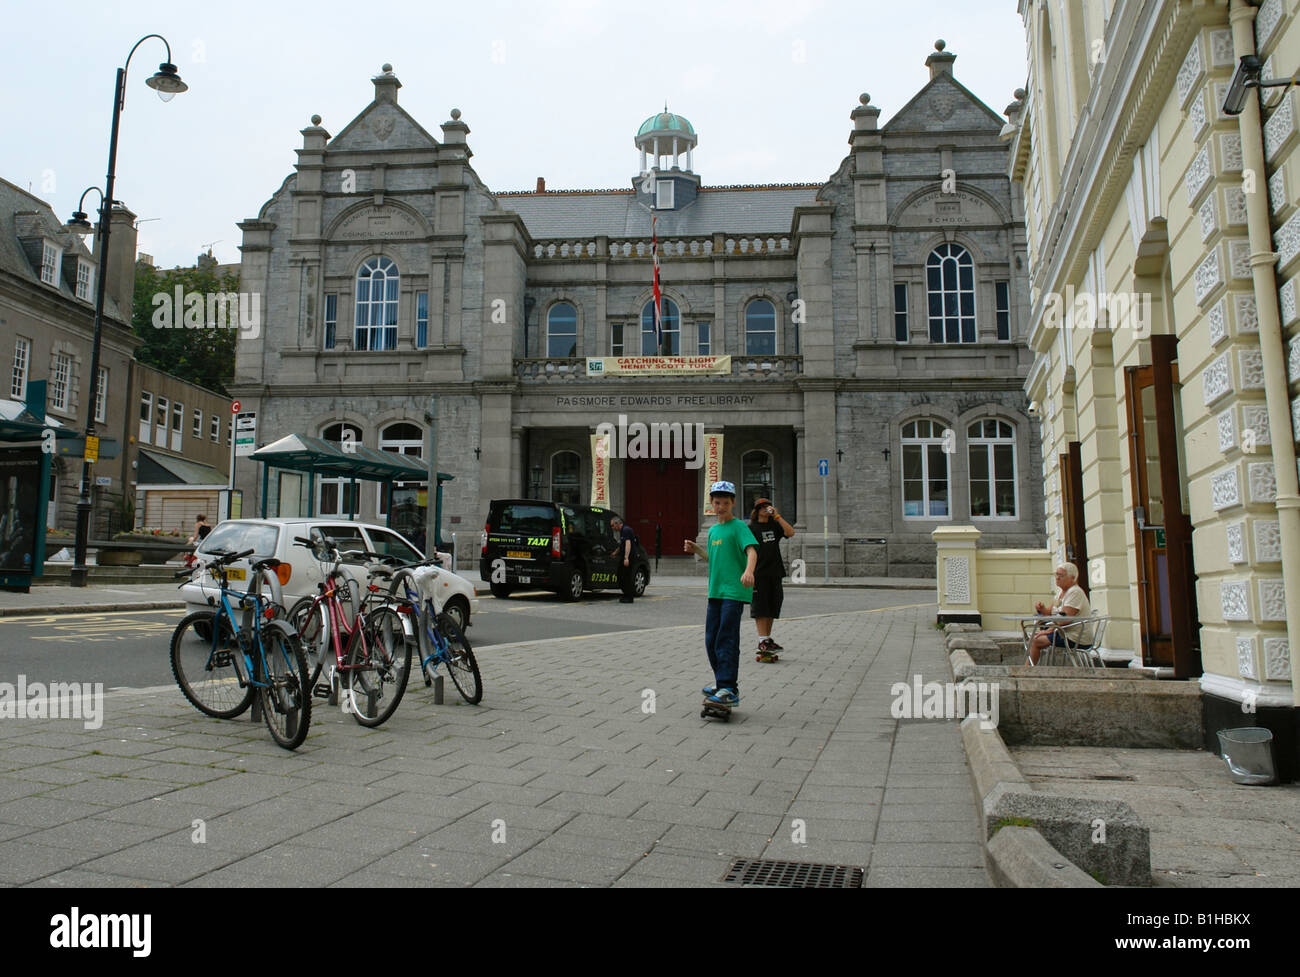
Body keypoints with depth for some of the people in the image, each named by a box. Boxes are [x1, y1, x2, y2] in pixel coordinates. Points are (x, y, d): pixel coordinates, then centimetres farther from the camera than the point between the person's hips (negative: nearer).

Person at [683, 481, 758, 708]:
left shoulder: (739, 527, -7)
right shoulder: (713, 530, 17)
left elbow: (752, 550, -22)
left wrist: (748, 571, -41)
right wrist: (696, 549, 11)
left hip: (734, 592, -8)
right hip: (715, 592, 8)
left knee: (726, 640, -11)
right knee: (711, 641, 11)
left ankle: (729, 690, -9)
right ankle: (723, 683, 24)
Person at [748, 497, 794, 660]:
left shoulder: (775, 526, 12)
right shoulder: (750, 528, 0)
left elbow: (790, 532, -5)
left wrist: (777, 516, -8)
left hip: (775, 573, 5)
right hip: (759, 573, -5)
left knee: (772, 606, 9)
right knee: (760, 607, -6)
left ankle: (768, 639, 18)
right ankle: (762, 641, -7)